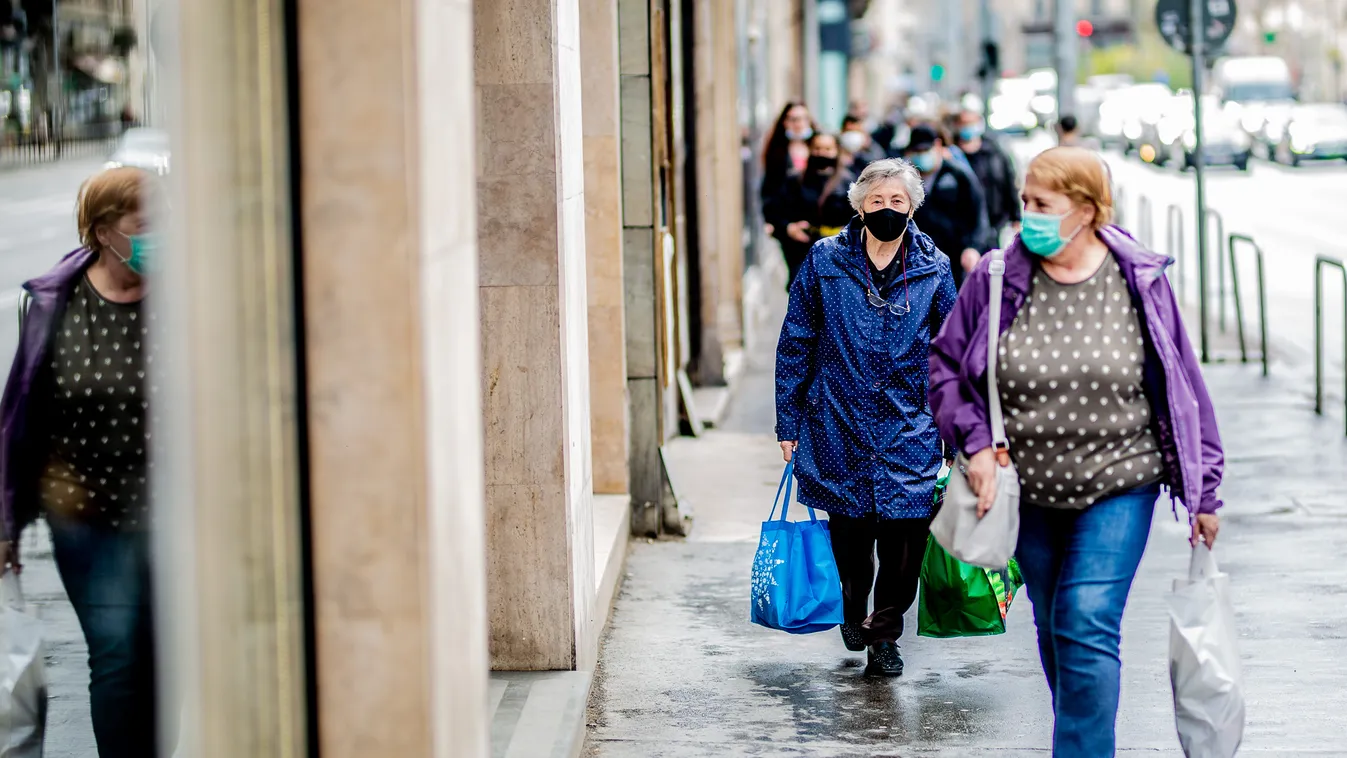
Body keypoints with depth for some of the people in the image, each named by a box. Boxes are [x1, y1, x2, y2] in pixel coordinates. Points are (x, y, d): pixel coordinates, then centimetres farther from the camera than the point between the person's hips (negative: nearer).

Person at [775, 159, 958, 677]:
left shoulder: (932, 270, 2)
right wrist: (789, 423, 2)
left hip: (910, 428, 0)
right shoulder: (825, 262, -1)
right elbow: (795, 344, 4)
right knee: (849, 528, 9)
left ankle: (885, 634, 13)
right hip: (839, 424, 0)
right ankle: (854, 609, 38)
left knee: (905, 530, -6)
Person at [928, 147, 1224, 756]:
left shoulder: (1140, 282, -7)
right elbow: (943, 364, 3)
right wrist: (974, 443, -11)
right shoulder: (995, 280, -7)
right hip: (1027, 488, 3)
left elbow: (1180, 385, 0)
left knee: (1088, 628, -14)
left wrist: (1203, 490, 3)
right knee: (1054, 630, 15)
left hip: (1118, 483, -2)